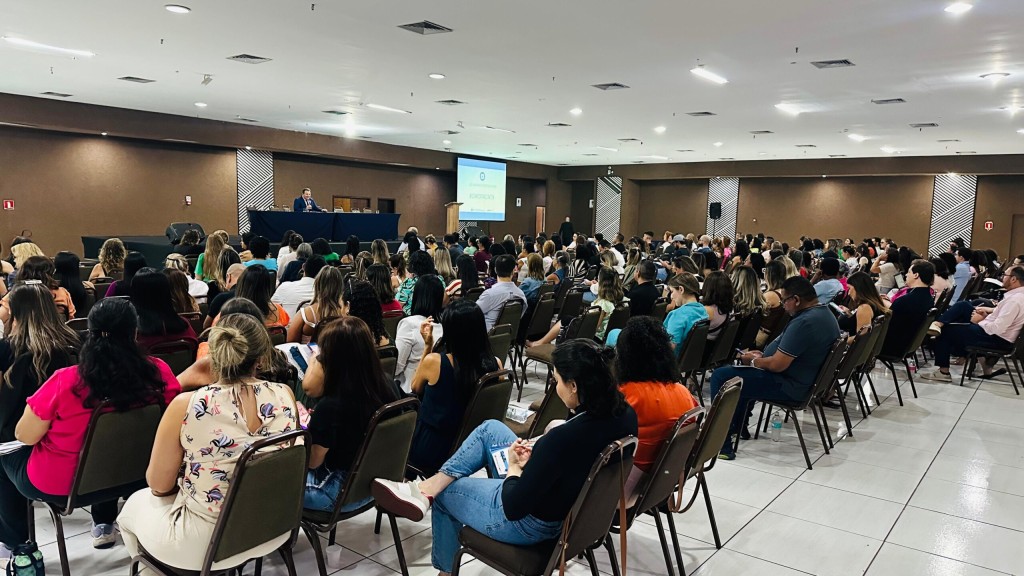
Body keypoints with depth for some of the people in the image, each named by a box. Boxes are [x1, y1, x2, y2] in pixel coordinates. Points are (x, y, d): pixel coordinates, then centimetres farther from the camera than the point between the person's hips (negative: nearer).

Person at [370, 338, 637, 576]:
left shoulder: (562, 439, -38)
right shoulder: (625, 414, -15)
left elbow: (514, 507, -27)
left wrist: (515, 468, -8)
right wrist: (539, 451, -5)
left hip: (529, 522, -8)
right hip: (571, 505, 8)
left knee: (443, 494, 17)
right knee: (490, 428, 11)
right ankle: (427, 486, 10)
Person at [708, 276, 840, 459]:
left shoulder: (803, 323, -28)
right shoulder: (824, 312, 6)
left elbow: (777, 365, -26)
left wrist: (753, 360, -7)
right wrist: (762, 355, 11)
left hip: (788, 387, -11)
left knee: (720, 376, -10)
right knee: (739, 374, 28)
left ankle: (722, 444, -6)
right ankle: (735, 428, 32)